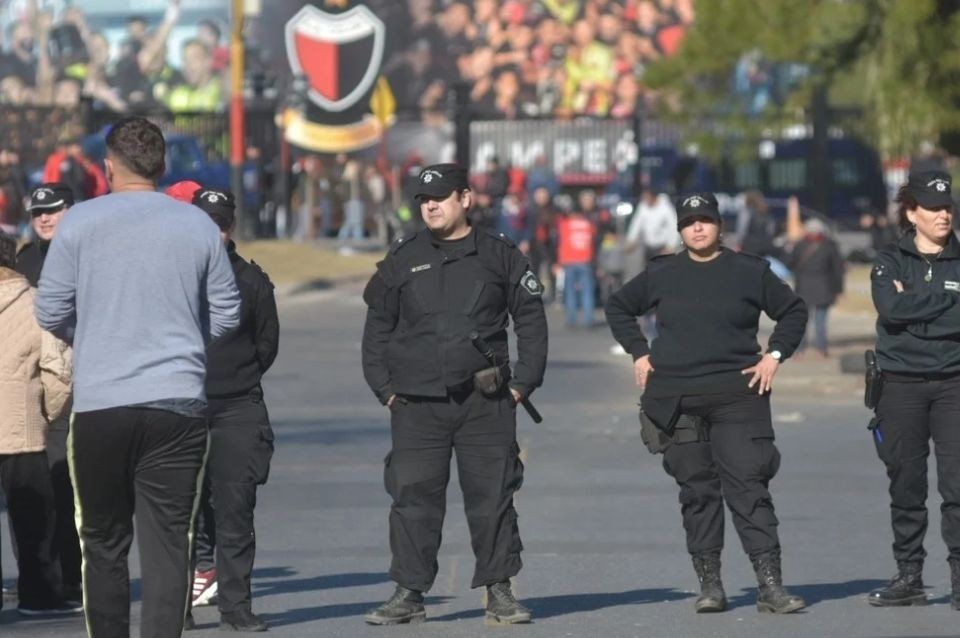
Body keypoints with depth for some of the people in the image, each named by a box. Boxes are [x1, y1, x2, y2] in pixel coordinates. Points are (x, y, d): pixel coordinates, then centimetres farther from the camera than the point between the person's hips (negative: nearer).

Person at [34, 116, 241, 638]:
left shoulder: (80, 222, -2)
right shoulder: (199, 226, 3)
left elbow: (50, 311, 0)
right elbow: (226, 314, 9)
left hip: (99, 404, -1)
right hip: (178, 405, 1)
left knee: (104, 543, 11)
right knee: (168, 544, -1)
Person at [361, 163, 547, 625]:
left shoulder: (500, 256, 6)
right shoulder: (403, 259, 9)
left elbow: (531, 322, 9)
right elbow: (377, 327, 14)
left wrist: (523, 383, 2)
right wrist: (384, 388, 6)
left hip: (486, 401, -1)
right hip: (416, 402, 1)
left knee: (492, 496, 1)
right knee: (413, 498, -2)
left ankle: (499, 591, 8)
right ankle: (408, 593, 4)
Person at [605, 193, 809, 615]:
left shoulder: (750, 272, 4)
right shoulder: (661, 275, 9)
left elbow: (793, 311, 13)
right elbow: (618, 308, 23)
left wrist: (774, 356, 2)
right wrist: (639, 354, 12)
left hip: (736, 395, -2)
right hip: (677, 400, 2)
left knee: (748, 486, -10)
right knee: (696, 492, 5)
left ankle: (770, 584, -14)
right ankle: (709, 583, 11)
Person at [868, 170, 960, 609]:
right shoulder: (891, 262, 8)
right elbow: (891, 309, -11)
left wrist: (915, 307, -8)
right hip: (901, 386, 1)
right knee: (905, 485, 5)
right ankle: (908, 576, 13)